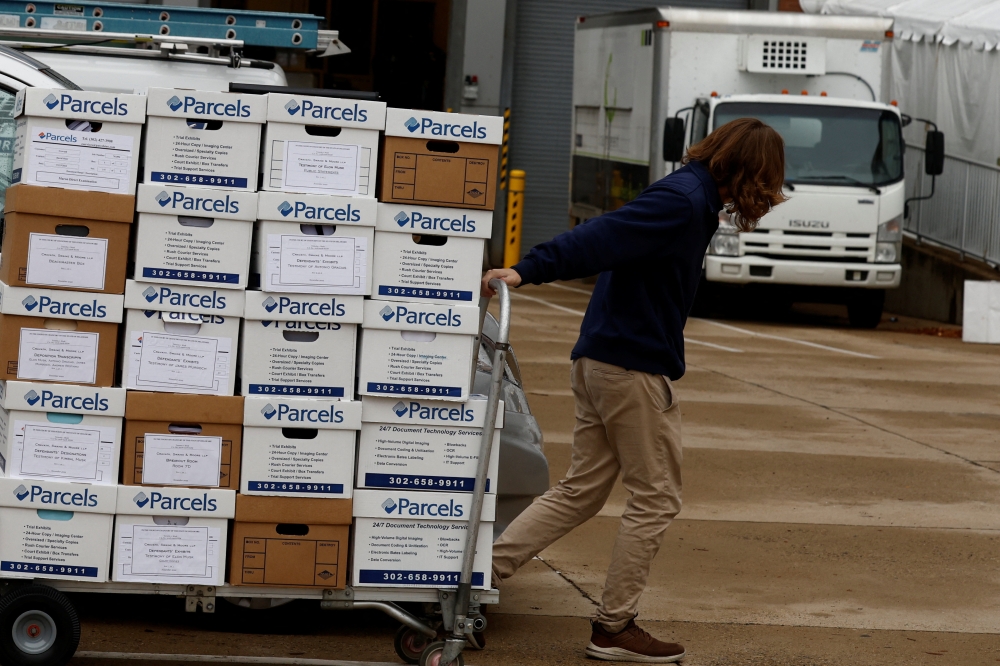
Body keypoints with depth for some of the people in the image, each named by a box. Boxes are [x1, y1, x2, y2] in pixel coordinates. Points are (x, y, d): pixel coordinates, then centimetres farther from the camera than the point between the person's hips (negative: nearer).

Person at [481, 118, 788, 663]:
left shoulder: (687, 196, 13)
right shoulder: (683, 204, -17)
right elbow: (601, 237, -27)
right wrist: (528, 270, -34)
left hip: (598, 361, 10)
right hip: (636, 368, -10)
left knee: (581, 491, 13)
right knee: (655, 499, 2)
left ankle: (484, 567, 7)